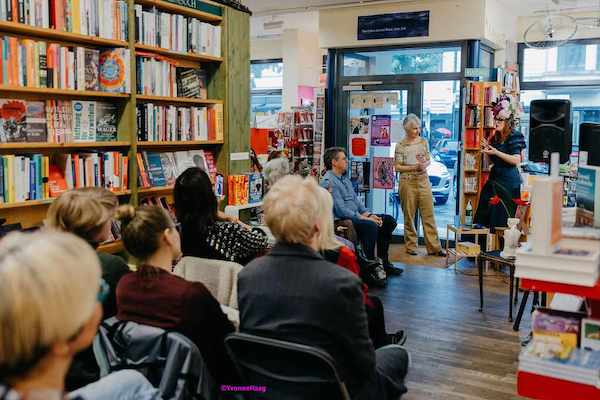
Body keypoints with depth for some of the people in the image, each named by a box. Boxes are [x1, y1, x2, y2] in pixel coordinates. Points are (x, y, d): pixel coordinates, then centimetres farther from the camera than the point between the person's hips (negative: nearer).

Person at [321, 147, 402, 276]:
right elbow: (341, 210, -21)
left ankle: (383, 262, 7)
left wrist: (368, 214, 3)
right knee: (371, 226, -34)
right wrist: (364, 218, -19)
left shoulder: (345, 179, 19)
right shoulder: (329, 182, -14)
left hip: (355, 216, 10)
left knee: (389, 220, 4)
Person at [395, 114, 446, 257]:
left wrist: (425, 165, -9)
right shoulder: (400, 146, -3)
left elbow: (429, 159, 14)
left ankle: (434, 247, 5)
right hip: (408, 182, -3)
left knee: (429, 214, 1)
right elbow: (397, 167, -3)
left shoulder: (423, 142, 7)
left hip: (423, 181, 3)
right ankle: (411, 246, 16)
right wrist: (414, 167, -14)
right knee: (409, 215, 5)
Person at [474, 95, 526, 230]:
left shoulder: (514, 136, -12)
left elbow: (516, 160, -21)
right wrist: (487, 149, 6)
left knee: (502, 218, -6)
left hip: (509, 181, -9)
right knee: (487, 216, 8)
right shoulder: (496, 136, 13)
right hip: (495, 179, 9)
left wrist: (495, 152, -23)